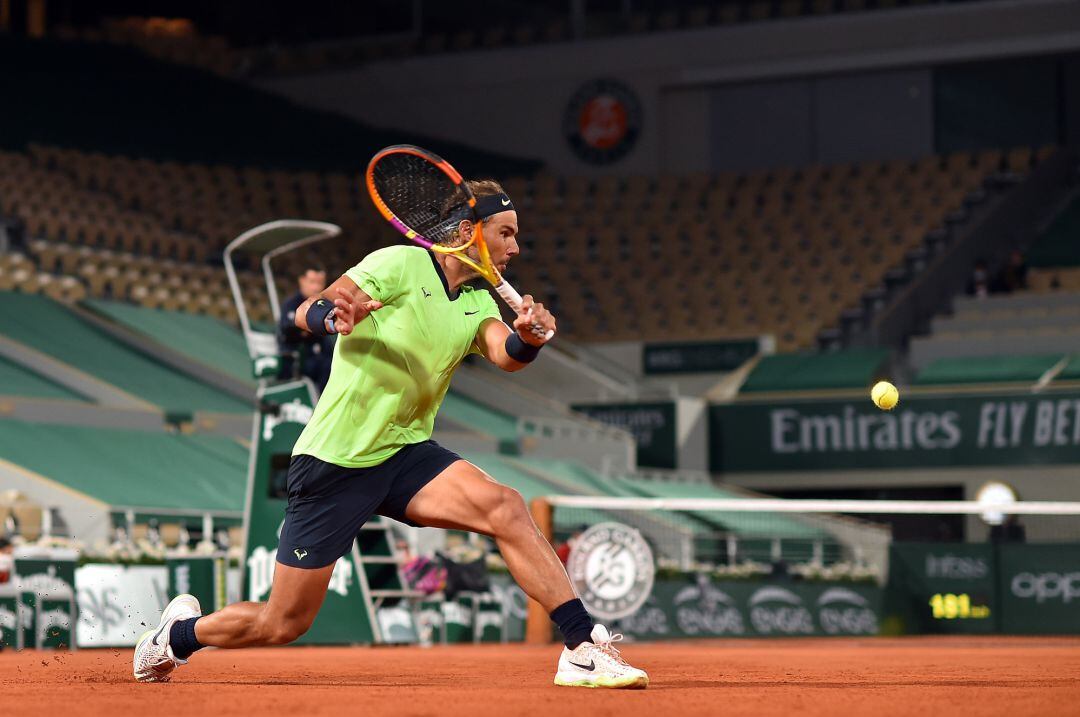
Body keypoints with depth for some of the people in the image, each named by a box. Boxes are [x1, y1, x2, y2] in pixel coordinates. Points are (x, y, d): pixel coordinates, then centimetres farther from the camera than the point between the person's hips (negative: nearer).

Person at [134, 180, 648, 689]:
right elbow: (307, 312, -15)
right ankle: (177, 634, 29)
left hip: (406, 453, 5)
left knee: (504, 507, -24)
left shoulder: (480, 303, 8)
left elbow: (506, 355, -12)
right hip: (334, 462, -5)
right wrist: (336, 315, -39)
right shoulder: (401, 264, -9)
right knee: (282, 624, 1)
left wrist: (528, 337, -36)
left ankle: (583, 647, -23)